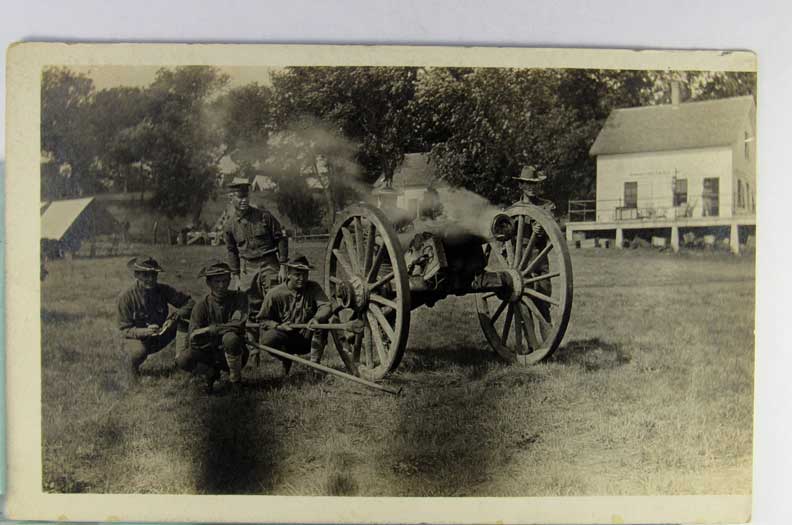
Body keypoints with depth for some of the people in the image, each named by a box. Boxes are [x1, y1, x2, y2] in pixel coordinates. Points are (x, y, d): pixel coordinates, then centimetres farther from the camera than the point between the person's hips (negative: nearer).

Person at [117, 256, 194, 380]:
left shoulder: (163, 290, -10)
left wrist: (175, 316, -29)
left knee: (182, 317, -18)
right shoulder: (126, 298, -18)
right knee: (138, 353, -37)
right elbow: (125, 330, -17)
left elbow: (190, 302, -10)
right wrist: (146, 331, -36)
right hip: (138, 338, -3)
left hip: (161, 336, 3)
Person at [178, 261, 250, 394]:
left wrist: (211, 329, -20)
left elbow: (238, 325, -24)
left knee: (231, 338, -36)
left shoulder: (239, 298, -10)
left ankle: (236, 380, -11)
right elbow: (194, 337, -15)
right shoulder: (202, 305, -8)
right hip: (211, 352, 2)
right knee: (183, 360, -25)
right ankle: (211, 371, 8)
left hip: (234, 353, -2)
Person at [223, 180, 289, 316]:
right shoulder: (230, 224, 4)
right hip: (247, 268, 2)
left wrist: (283, 267, -4)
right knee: (253, 307, 2)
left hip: (269, 264, -2)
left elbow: (281, 239, 0)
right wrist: (237, 278, 10)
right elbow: (232, 251, 13)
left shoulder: (264, 216, -4)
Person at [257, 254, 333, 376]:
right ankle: (286, 360, 3)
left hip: (308, 339, 1)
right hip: (287, 339, -1)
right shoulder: (274, 294, -10)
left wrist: (316, 318, -40)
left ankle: (314, 363, -13)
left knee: (321, 320, -28)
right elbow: (263, 320, -4)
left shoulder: (313, 287, -4)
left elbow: (326, 306, -18)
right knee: (267, 339, -32)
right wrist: (279, 326, -25)